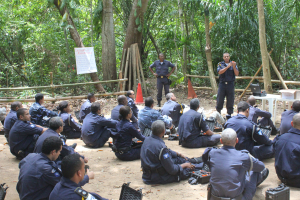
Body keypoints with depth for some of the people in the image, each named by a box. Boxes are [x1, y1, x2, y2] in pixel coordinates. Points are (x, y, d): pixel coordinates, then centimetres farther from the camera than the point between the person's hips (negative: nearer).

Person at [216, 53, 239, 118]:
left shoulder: (233, 64, 8)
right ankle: (218, 112, 16)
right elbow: (220, 72, -12)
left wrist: (234, 67, -17)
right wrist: (227, 67, -21)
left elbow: (237, 74, -1)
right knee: (220, 99, 1)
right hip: (222, 84, 0)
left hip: (230, 84, 1)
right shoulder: (220, 64, 6)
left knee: (230, 100, 2)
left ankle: (229, 113, 10)